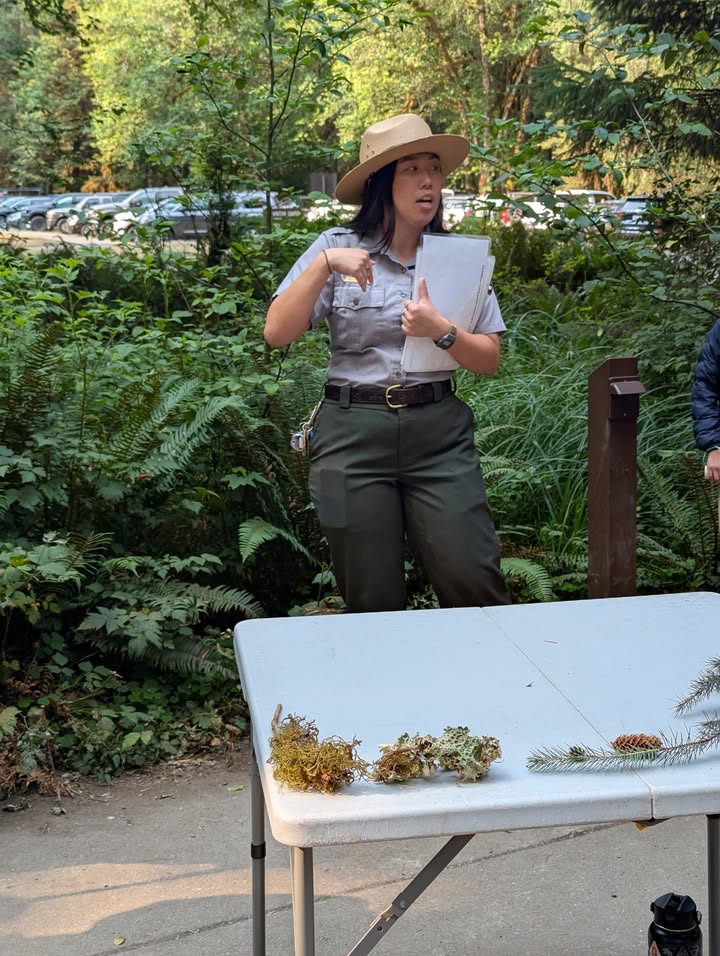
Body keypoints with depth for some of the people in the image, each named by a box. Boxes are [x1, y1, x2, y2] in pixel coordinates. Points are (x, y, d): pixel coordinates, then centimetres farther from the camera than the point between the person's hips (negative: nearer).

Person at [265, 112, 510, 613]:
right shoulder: (338, 247, 1)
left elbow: (489, 360, 3)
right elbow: (277, 333, -6)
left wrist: (440, 330, -14)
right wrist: (324, 265, -15)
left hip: (439, 431, 1)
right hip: (353, 433, -1)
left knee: (474, 584, -3)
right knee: (373, 602, 7)